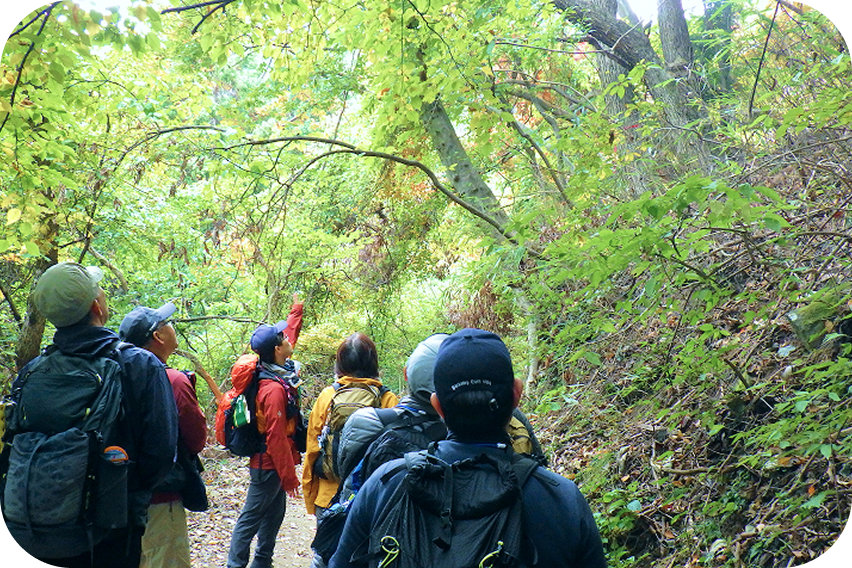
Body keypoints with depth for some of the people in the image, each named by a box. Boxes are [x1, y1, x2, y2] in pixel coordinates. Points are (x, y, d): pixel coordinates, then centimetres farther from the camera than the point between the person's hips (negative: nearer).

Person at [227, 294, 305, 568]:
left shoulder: (280, 371, 1)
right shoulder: (274, 389, -26)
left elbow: (291, 331, 22)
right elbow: (276, 437, -25)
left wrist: (297, 309, 33)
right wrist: (289, 475, -20)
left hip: (272, 463, 10)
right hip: (269, 464, -10)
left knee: (274, 513, 20)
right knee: (251, 518, 1)